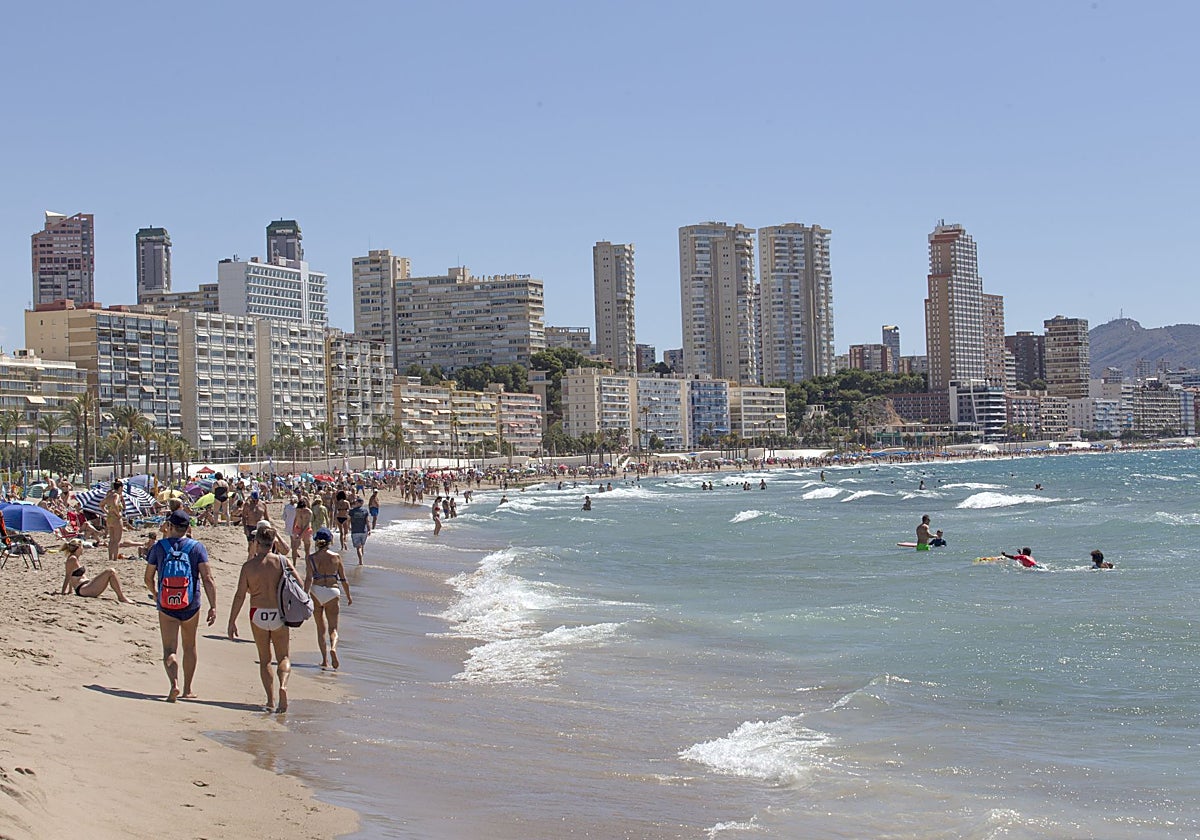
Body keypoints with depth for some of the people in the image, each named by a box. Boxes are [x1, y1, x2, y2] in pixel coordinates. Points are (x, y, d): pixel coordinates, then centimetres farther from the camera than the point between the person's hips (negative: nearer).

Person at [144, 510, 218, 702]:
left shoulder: (159, 547, -1)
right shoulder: (197, 547, -2)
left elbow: (148, 578, 5)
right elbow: (207, 578, -10)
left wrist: (155, 595, 25)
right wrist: (213, 607, -9)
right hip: (191, 606, 1)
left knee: (169, 649, -2)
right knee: (189, 647, 19)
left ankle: (174, 683, -27)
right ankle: (187, 689, 27)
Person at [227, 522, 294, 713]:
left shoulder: (249, 566, -7)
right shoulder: (282, 561, -5)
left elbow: (240, 595, -7)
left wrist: (232, 621, 0)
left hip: (258, 615, 0)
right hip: (280, 614, 0)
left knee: (264, 659, 14)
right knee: (284, 657, 12)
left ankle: (271, 701, 8)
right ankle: (283, 685, -17)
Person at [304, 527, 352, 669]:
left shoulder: (311, 558, -3)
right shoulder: (336, 557, -1)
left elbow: (309, 579, -13)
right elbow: (343, 579, 3)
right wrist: (348, 596, 16)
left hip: (316, 592, 1)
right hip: (333, 592, -1)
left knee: (321, 628, 14)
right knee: (333, 628, 6)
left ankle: (325, 659, 9)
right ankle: (333, 647, -26)